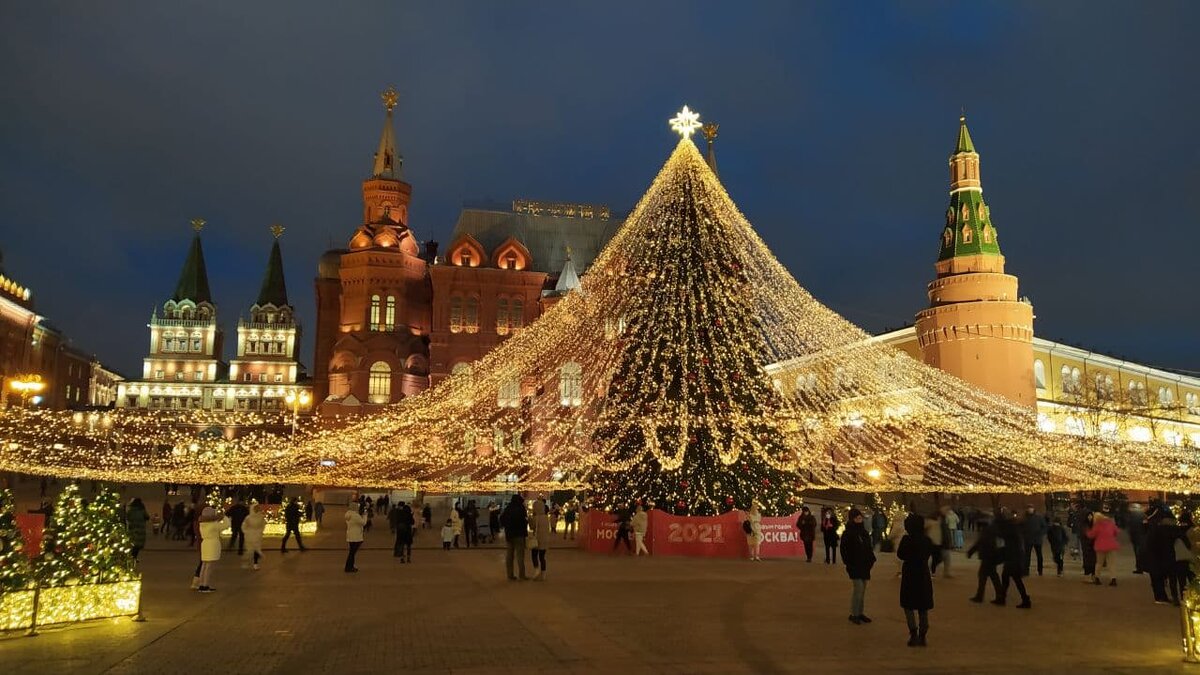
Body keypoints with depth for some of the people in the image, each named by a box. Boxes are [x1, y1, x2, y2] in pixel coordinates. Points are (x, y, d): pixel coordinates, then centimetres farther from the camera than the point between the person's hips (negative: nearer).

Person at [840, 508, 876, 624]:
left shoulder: (864, 532, 11)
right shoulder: (847, 534, -8)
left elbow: (869, 548, 16)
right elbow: (844, 549, -8)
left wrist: (871, 559, 6)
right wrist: (848, 563, -13)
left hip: (864, 565, 7)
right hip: (854, 566, -7)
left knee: (862, 589, 11)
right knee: (858, 588, -11)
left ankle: (860, 613, 20)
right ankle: (853, 614, -1)